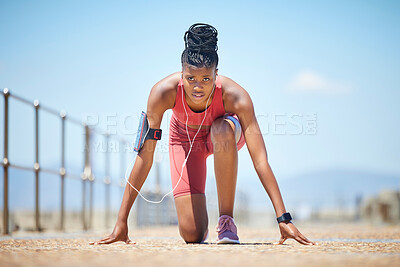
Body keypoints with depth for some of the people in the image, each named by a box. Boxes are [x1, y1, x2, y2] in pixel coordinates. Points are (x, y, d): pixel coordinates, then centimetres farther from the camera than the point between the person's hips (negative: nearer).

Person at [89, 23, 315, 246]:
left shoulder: (235, 96, -38)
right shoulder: (164, 92, -36)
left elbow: (260, 160, -39)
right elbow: (144, 157, -32)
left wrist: (284, 218, -44)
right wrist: (121, 222, -32)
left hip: (224, 135, 0)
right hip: (185, 139, 1)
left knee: (222, 130, -40)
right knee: (192, 235, -14)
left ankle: (227, 221, -23)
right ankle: (203, 227, 27)